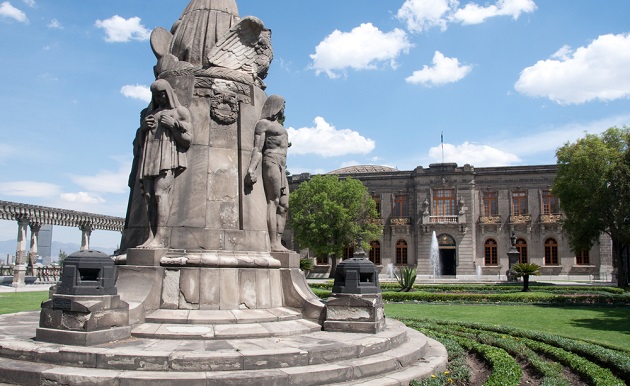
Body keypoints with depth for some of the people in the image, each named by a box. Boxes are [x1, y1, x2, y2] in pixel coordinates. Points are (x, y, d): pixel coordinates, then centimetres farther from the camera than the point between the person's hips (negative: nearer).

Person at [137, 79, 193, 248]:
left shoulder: (181, 112, 12)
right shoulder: (148, 113, 26)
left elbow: (188, 140, 3)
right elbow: (140, 142, 26)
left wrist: (173, 125, -10)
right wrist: (142, 128, 6)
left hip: (168, 158, -5)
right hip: (149, 159, 5)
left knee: (160, 193, -21)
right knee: (149, 196, -8)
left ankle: (160, 237, -25)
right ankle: (152, 236, -12)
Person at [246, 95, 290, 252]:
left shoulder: (278, 125, 28)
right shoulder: (263, 123, 1)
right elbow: (257, 149, -9)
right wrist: (251, 169, -20)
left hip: (281, 168, 9)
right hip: (271, 162, -9)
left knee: (283, 206, 3)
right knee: (273, 202, -14)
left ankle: (278, 242, 1)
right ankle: (273, 243, -18)